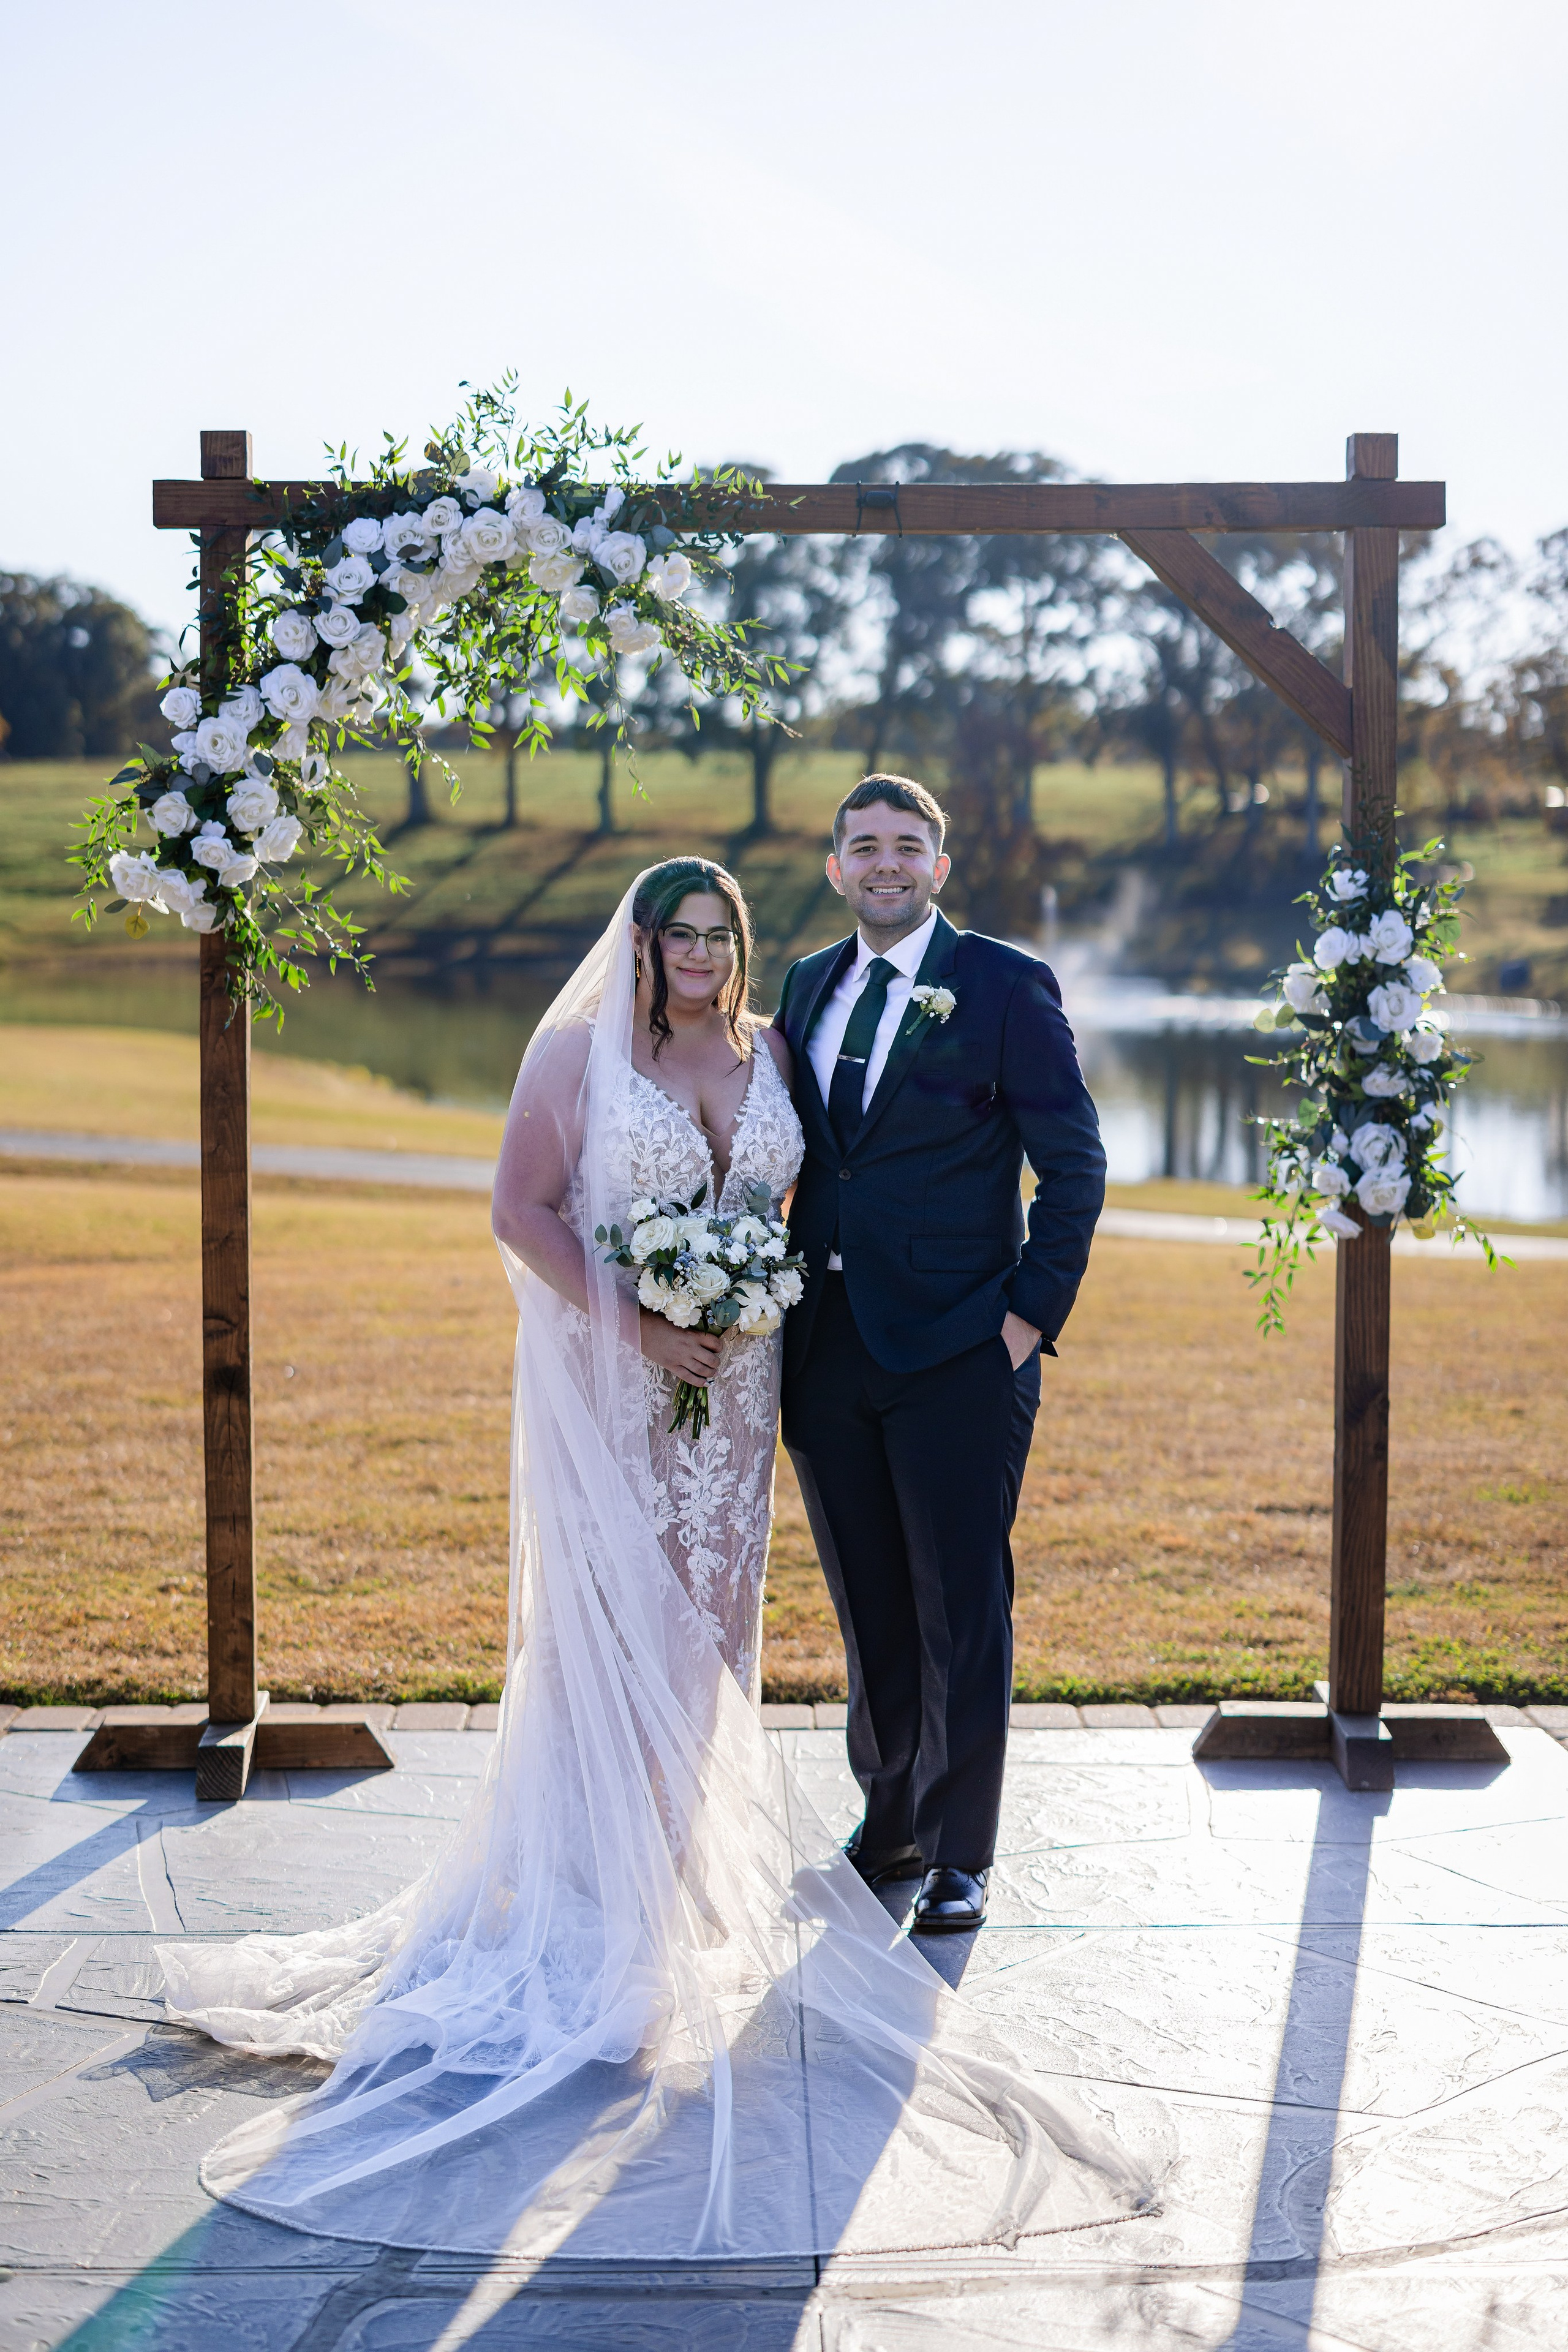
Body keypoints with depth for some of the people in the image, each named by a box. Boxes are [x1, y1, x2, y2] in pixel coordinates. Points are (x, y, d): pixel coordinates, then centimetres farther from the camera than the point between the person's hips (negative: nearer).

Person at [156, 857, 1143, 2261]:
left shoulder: (768, 1052, 9)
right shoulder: (579, 1051, -5)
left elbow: (795, 1197, 18)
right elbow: (522, 1208, -8)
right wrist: (633, 1322, -16)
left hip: (734, 1377, 4)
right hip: (613, 1381, -4)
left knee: (707, 1613, 7)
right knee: (616, 1613, -4)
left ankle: (679, 1854, 20)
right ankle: (599, 1893, 3)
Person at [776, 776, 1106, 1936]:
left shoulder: (1006, 984, -4)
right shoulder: (808, 986, 12)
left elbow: (1075, 1166, -4)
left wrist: (1031, 1317, -10)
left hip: (957, 1351, -5)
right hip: (828, 1349, 5)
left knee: (961, 1609, 2)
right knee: (869, 1608, 14)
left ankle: (959, 1856, 13)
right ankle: (891, 1821, 29)